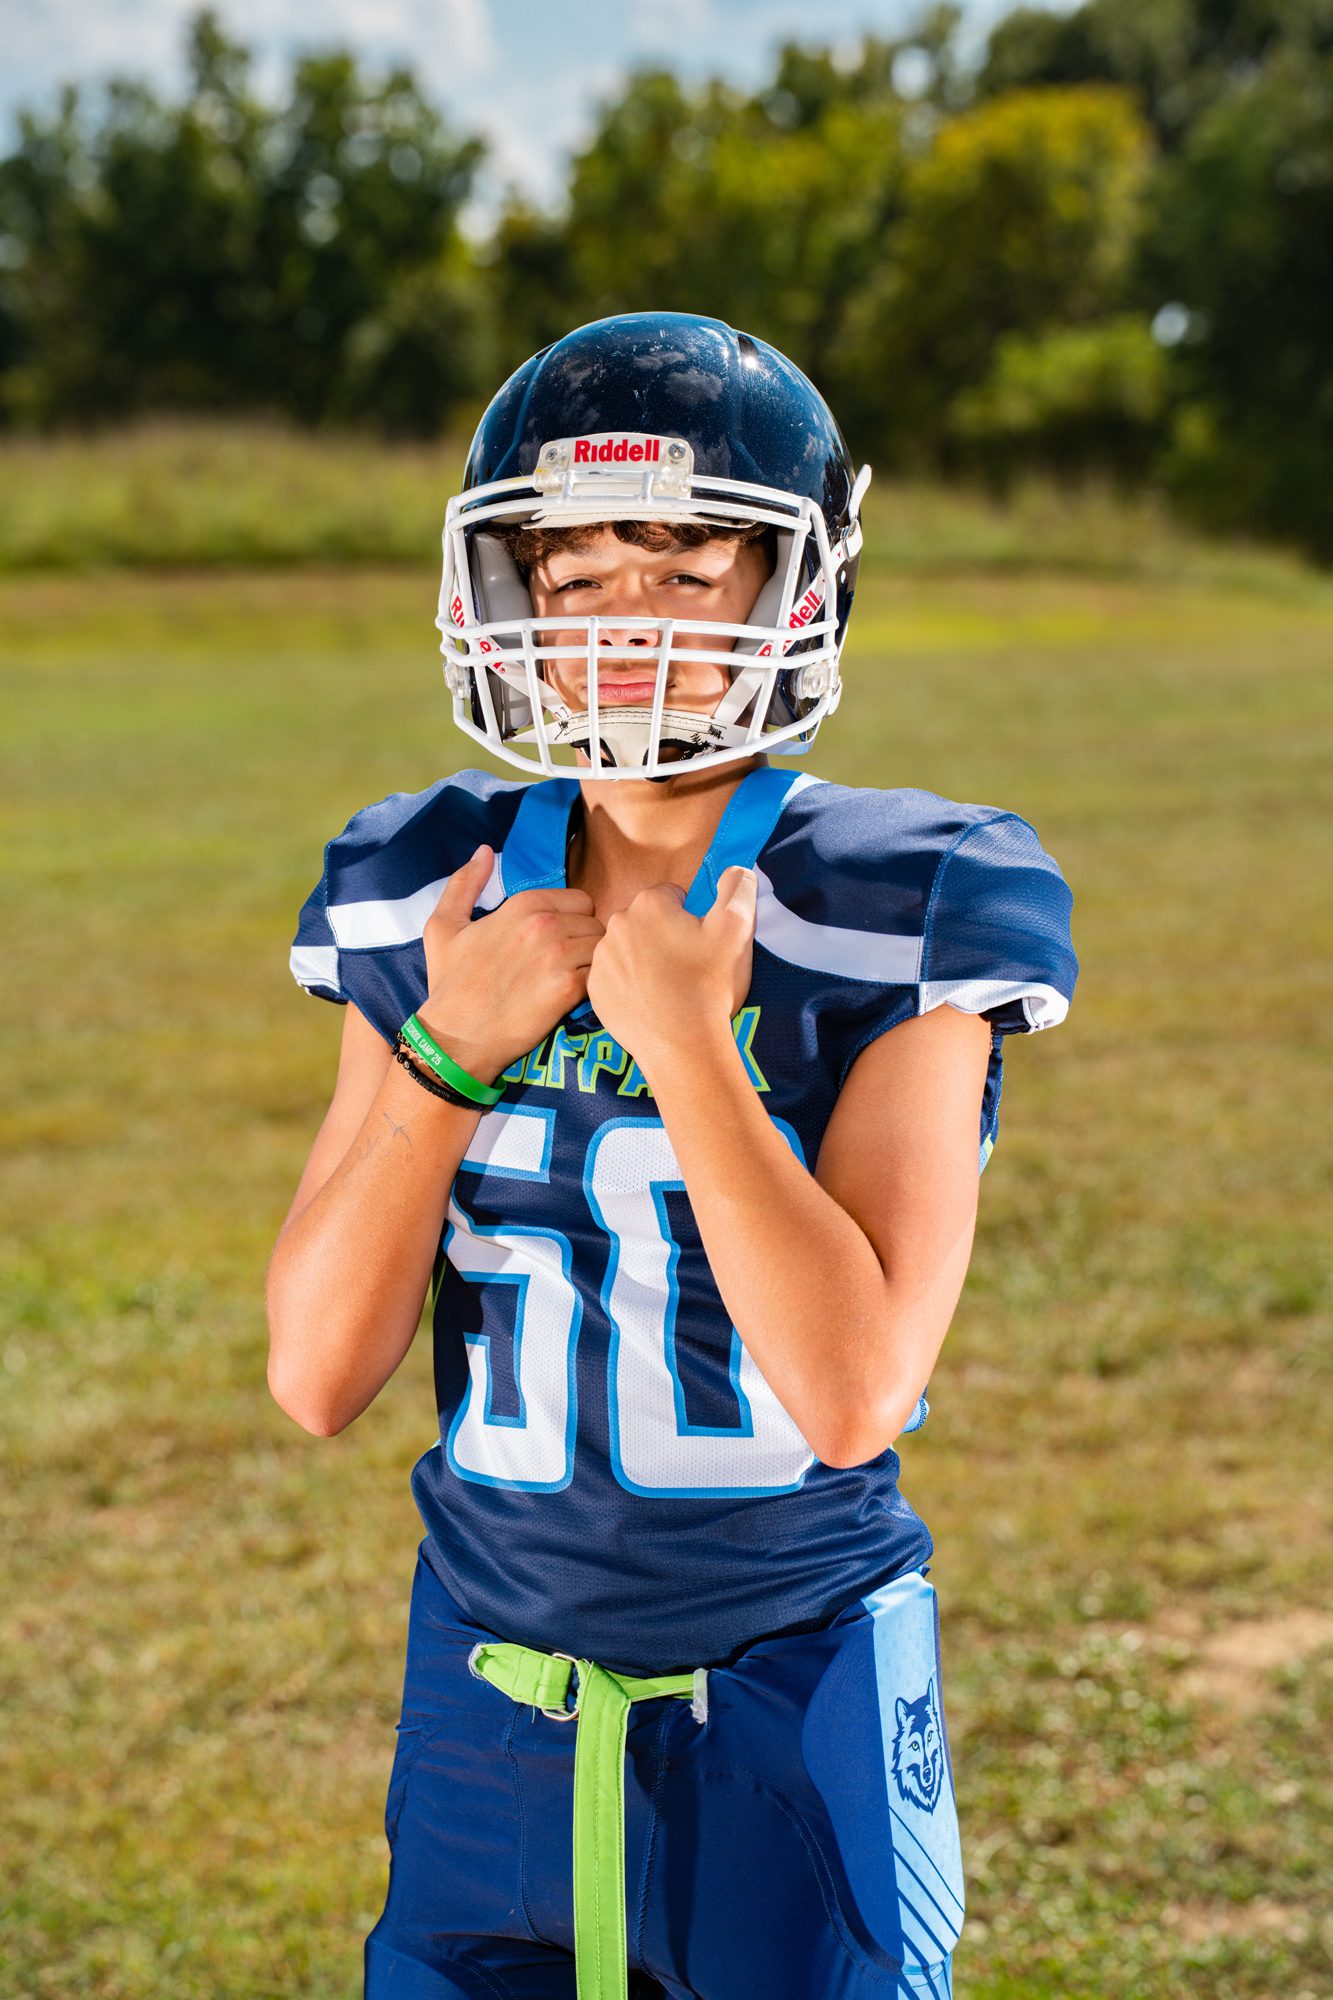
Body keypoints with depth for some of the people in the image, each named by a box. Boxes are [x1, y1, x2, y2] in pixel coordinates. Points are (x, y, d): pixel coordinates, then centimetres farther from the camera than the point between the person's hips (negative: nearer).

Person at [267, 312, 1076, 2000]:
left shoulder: (894, 924, -11)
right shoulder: (429, 899, -1)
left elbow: (854, 1396, -19)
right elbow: (318, 1376, -5)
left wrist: (684, 1044, -23)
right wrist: (453, 1047, -16)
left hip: (791, 1692, -3)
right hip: (491, 1685, 3)